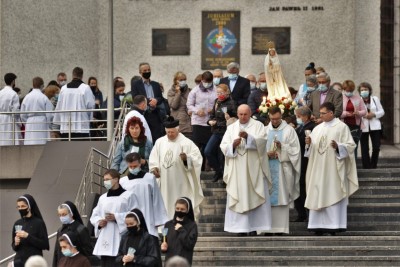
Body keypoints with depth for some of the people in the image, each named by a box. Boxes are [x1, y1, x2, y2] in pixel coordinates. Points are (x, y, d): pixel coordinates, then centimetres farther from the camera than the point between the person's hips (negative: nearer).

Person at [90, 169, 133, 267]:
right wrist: (99, 222, -2)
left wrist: (116, 217, -14)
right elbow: (94, 216, 19)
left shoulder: (127, 196, -1)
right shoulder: (103, 198, 16)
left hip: (119, 238, -6)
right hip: (104, 240, 6)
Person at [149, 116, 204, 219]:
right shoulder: (160, 142, 8)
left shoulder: (186, 143, -6)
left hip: (181, 183, -4)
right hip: (165, 183, 4)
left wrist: (187, 158, -32)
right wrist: (154, 167, -6)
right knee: (166, 205, 9)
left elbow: (197, 158, -12)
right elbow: (153, 157, 13)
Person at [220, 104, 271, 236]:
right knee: (238, 198, -3)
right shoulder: (231, 128, 14)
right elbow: (223, 146, 5)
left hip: (253, 168, -2)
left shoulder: (258, 126, 7)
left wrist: (248, 137, -24)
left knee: (254, 196, -6)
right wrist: (233, 144, -15)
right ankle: (241, 227, -2)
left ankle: (253, 227, -5)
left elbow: (262, 141, -10)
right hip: (236, 170, 2)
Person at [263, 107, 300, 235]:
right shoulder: (265, 131, 12)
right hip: (267, 170, 2)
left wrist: (282, 147, -15)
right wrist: (267, 154, -10)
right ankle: (268, 227, -1)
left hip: (283, 170, -2)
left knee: (281, 199, -5)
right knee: (268, 199, -2)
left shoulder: (289, 130, 5)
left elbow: (295, 150, 0)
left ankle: (281, 228, -5)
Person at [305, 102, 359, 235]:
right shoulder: (317, 129, 16)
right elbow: (312, 149, 18)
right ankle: (319, 224, 1)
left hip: (333, 169, -6)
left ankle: (334, 225, -9)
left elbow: (350, 146, -6)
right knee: (317, 197, 0)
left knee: (333, 195, -9)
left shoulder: (341, 127, 0)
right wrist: (309, 144, -3)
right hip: (318, 168, 6)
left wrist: (338, 146, -23)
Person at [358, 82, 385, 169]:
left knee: (376, 148, -3)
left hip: (375, 126, 2)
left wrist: (373, 114, -9)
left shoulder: (375, 99, 9)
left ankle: (373, 166, 13)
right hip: (363, 127, -2)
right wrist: (363, 115, -19)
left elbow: (382, 112, 9)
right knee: (364, 149, -1)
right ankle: (366, 167, 5)